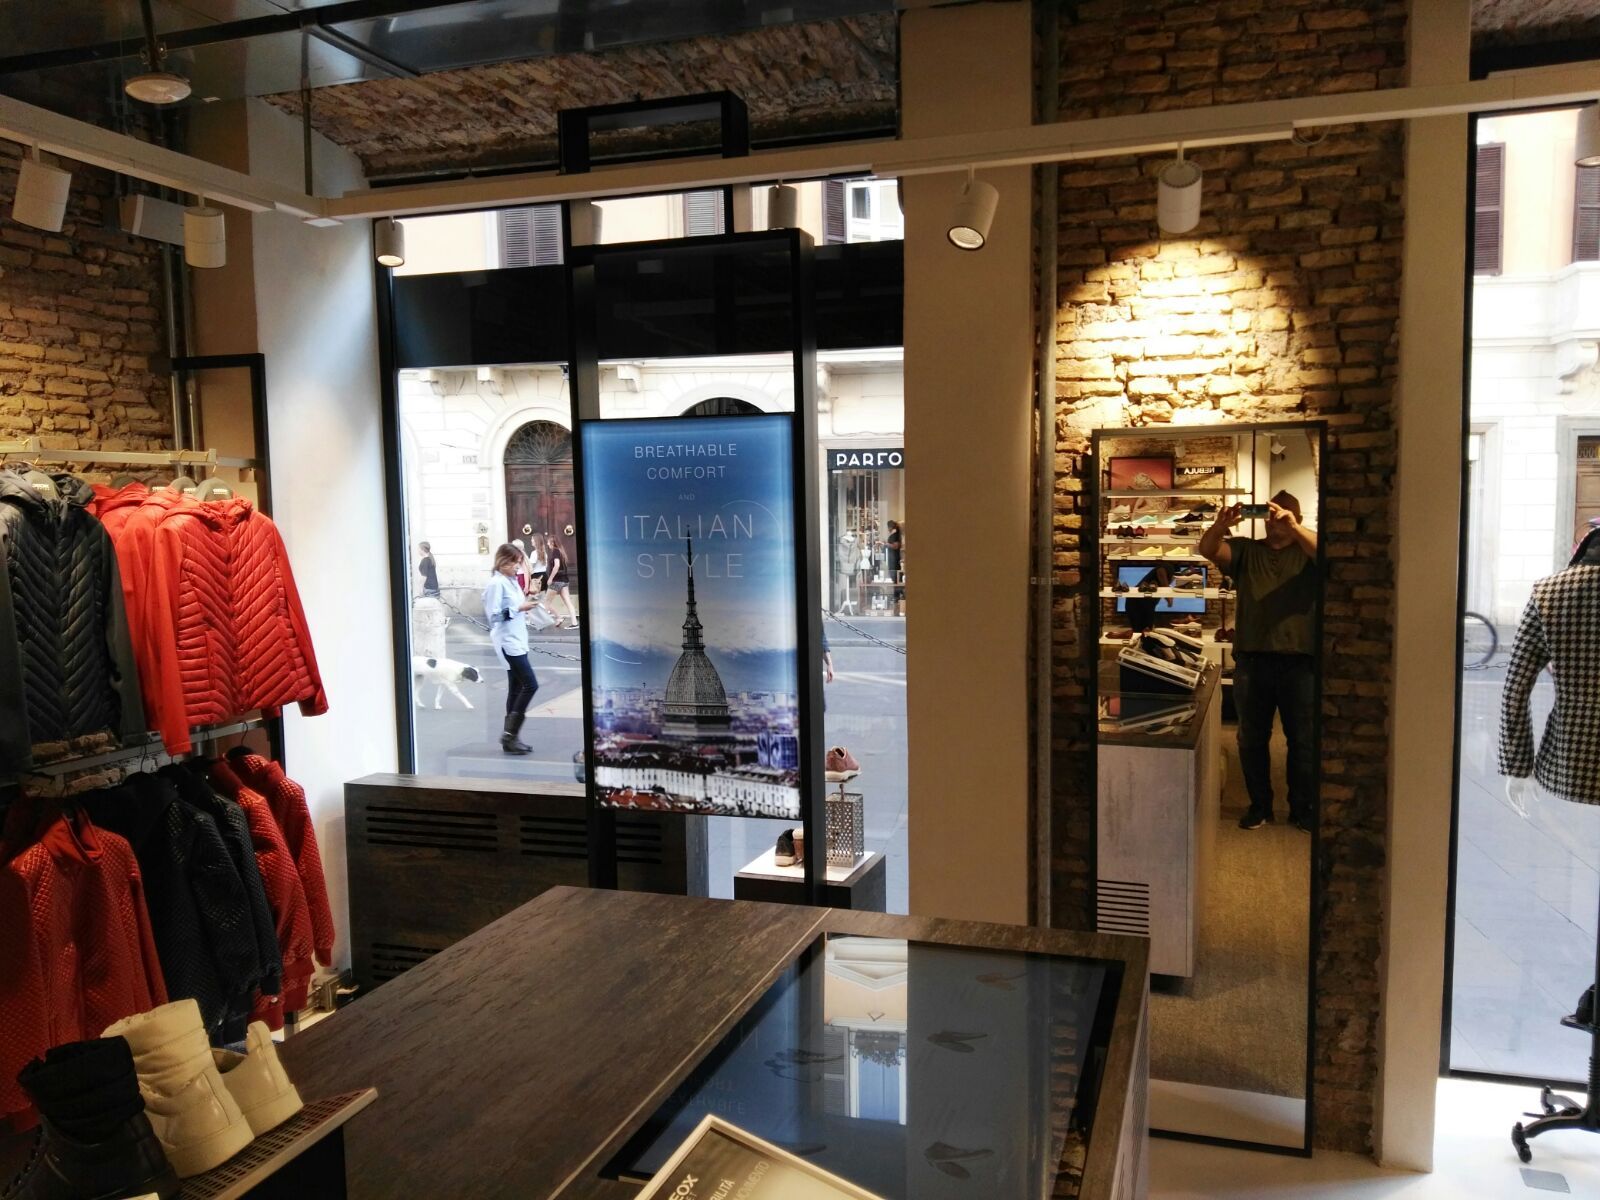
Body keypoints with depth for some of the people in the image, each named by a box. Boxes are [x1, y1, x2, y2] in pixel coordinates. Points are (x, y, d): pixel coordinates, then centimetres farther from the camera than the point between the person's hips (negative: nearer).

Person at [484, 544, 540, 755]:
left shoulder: (511, 581, 14)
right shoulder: (496, 583, -14)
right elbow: (494, 615, -19)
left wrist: (524, 604, 5)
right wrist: (519, 608, -18)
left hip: (518, 641, 9)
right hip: (507, 642, -9)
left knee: (517, 688, 9)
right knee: (530, 685, -12)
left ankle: (510, 737, 15)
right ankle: (509, 735, -6)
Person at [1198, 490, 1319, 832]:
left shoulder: (1307, 551, 6)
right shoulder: (1245, 551, 10)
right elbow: (1208, 550, -6)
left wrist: (1295, 528, -32)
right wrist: (1221, 525, -27)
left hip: (1299, 660, -2)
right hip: (1252, 659, 2)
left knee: (1304, 740, 7)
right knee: (1252, 739, 10)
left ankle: (1303, 808, 21)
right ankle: (1259, 805, 24)